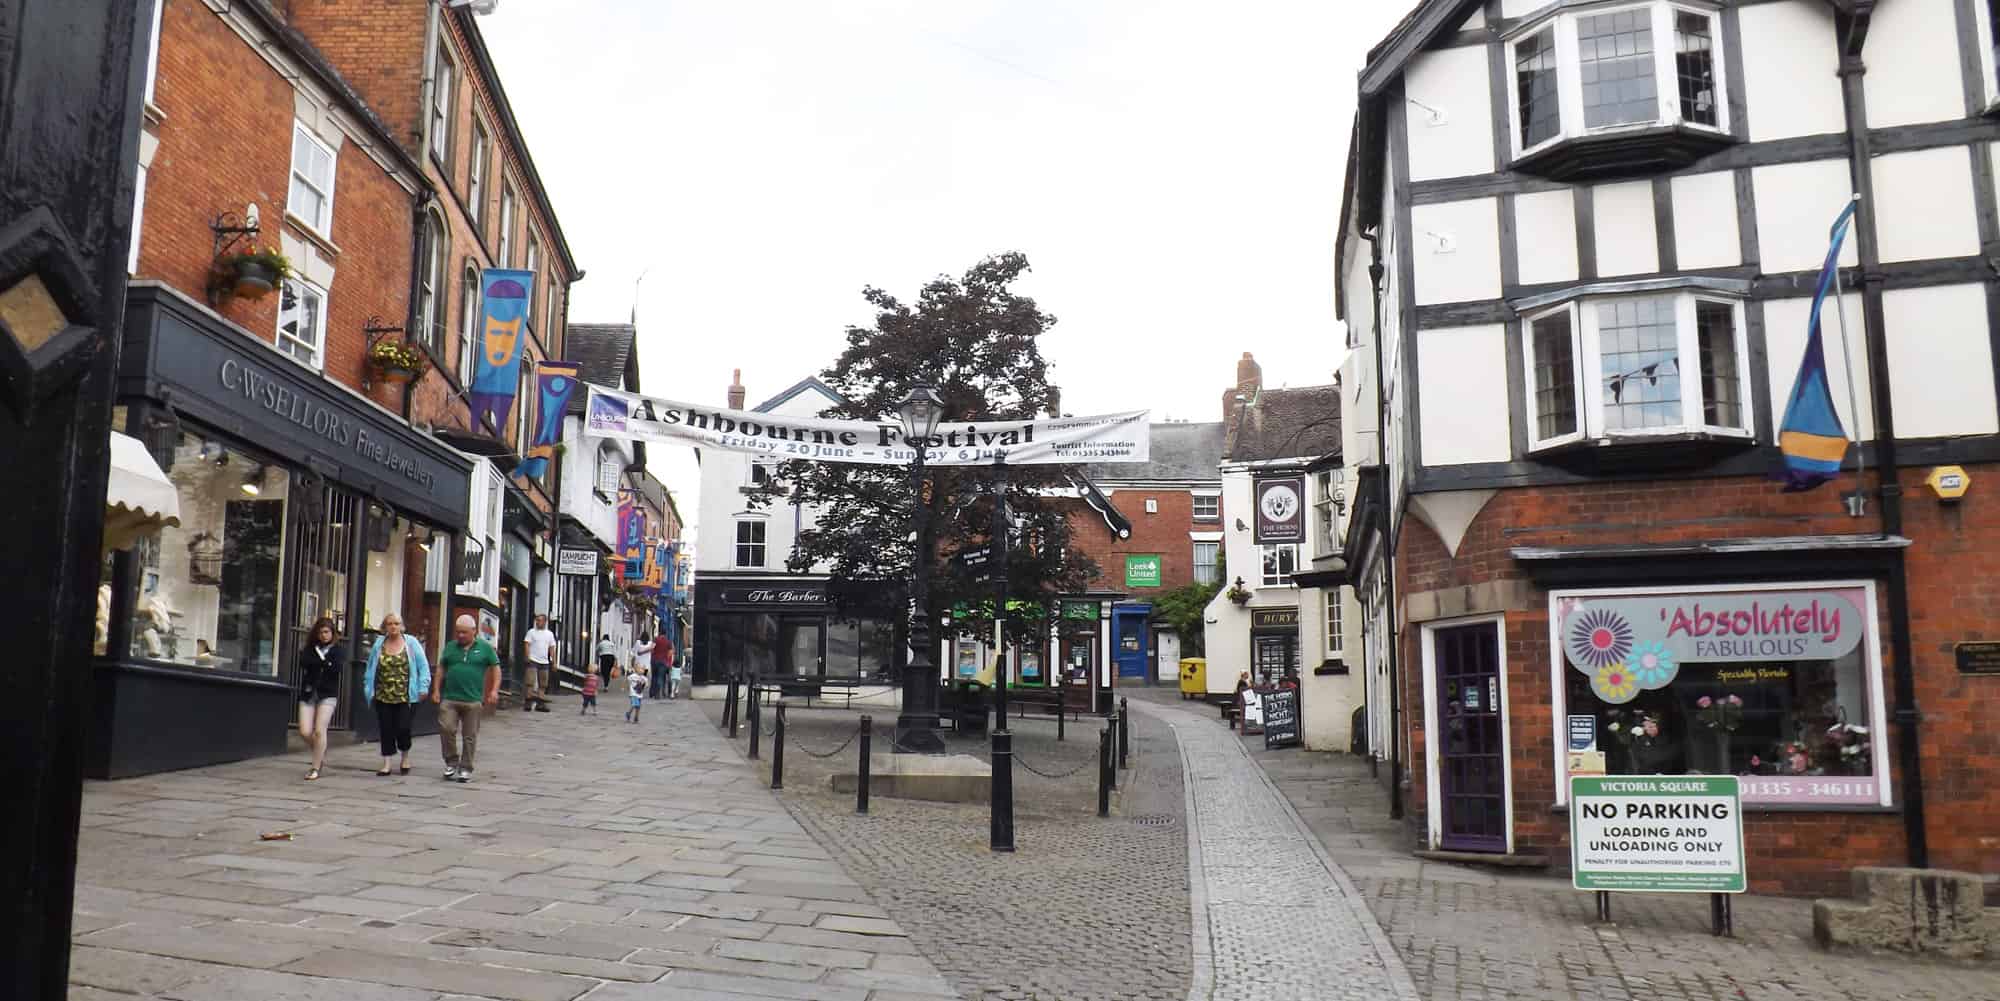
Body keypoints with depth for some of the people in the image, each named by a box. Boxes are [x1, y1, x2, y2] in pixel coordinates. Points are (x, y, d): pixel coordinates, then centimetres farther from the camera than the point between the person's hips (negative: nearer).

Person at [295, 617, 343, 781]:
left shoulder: (337, 650, 5)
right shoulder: (310, 648, 13)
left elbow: (336, 668, -11)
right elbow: (304, 662, -7)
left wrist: (316, 663, -5)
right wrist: (325, 663, -9)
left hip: (327, 695, -3)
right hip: (308, 694, 3)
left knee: (319, 731, -10)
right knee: (305, 732, -4)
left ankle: (316, 768, -1)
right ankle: (321, 756, 23)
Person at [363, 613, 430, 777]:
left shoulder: (411, 643, 0)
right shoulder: (379, 644, 7)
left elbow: (423, 666, -1)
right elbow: (370, 669, 12)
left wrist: (423, 688, -8)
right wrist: (369, 690, 7)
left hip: (405, 697, -2)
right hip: (383, 697, 3)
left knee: (403, 728, -5)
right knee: (386, 730, 4)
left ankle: (405, 758, 21)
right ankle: (386, 764, 12)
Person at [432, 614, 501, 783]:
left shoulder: (485, 647, 3)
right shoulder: (450, 647, 10)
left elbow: (496, 668, 4)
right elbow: (441, 669, 15)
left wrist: (494, 690, -5)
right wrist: (436, 690, 8)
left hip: (473, 700, -2)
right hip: (449, 699, 2)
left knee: (469, 736, 4)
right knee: (446, 729, -10)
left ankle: (465, 769, 14)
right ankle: (451, 762, 8)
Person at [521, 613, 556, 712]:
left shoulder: (549, 634, 11)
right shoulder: (532, 632, 1)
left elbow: (552, 648, 13)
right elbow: (526, 644, -4)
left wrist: (554, 662, 7)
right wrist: (527, 657, -17)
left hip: (544, 662, 4)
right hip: (533, 661, -4)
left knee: (543, 684, 6)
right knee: (530, 682, -10)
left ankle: (540, 703, 11)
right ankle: (528, 702, -6)